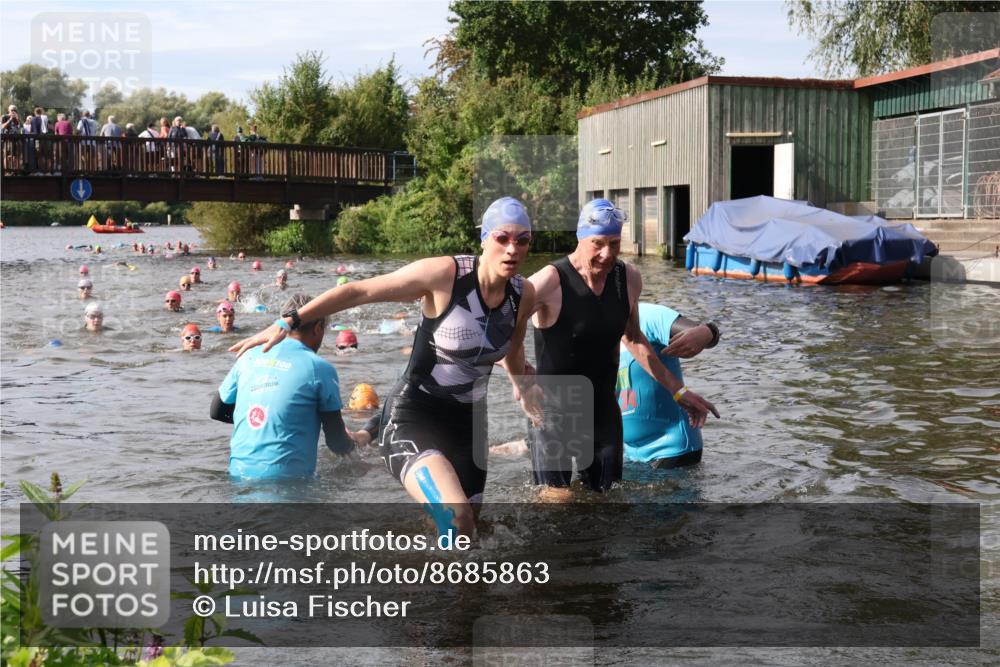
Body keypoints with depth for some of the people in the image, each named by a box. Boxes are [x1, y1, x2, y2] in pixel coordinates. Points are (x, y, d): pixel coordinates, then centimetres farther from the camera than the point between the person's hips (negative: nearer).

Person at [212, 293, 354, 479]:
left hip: (238, 471, 5)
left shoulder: (249, 356, 11)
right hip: (286, 477, -5)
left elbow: (216, 411, 22)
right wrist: (350, 445, 23)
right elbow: (337, 443, 0)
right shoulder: (320, 368, -2)